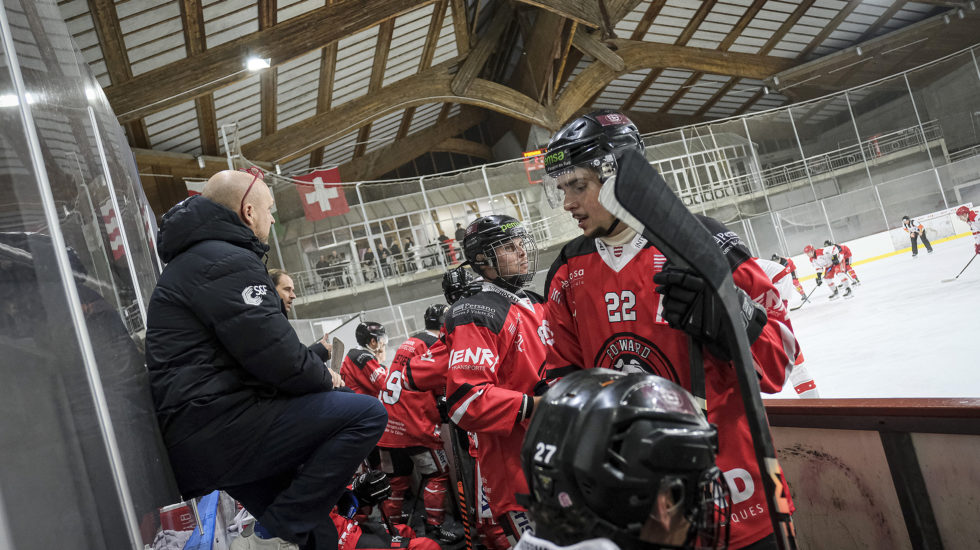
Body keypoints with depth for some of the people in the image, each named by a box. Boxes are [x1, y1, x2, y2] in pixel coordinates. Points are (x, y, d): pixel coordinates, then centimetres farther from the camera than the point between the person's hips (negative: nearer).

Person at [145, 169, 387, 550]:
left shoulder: (194, 260, 22)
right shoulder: (226, 261, -13)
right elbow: (276, 357, -20)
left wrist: (316, 371, 12)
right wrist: (324, 378, 0)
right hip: (217, 429, -11)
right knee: (367, 415, -15)